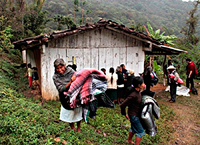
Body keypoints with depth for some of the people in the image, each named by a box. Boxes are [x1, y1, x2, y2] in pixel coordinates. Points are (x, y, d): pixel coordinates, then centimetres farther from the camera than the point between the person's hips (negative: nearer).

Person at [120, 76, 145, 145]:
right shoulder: (133, 95, -32)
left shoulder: (138, 92, -4)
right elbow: (122, 105, -29)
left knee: (134, 128, 28)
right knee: (140, 132, 1)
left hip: (137, 115, 9)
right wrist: (124, 114, -16)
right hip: (134, 116, -9)